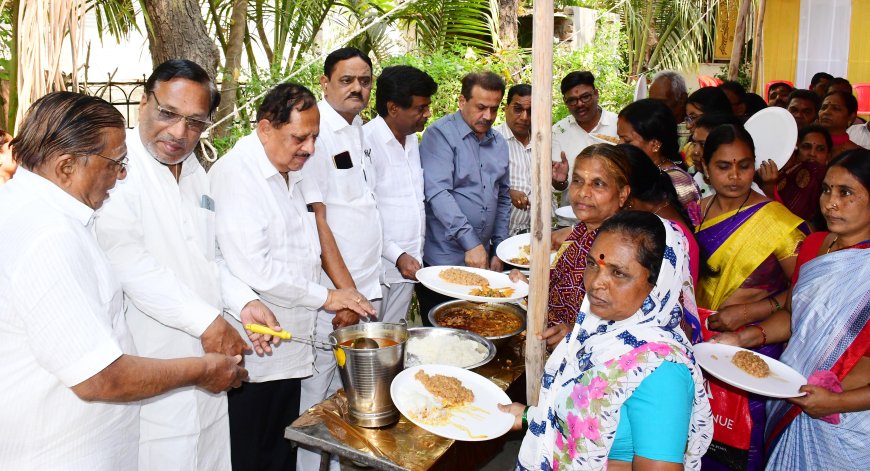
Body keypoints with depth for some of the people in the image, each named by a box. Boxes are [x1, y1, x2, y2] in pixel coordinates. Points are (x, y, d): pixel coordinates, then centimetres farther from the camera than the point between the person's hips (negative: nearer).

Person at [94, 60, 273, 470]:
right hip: (148, 362, -7)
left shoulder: (196, 172, 13)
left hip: (208, 355, 8)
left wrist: (244, 302, -1)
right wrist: (208, 321, -18)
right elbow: (127, 261, -21)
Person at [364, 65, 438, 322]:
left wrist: (416, 252, 14)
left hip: (407, 265, 7)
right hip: (378, 266, -7)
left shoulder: (412, 138, 12)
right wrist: (397, 256, -18)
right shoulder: (366, 142, -15)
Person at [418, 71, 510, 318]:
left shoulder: (499, 143, 12)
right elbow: (438, 192, -20)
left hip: (481, 260, 6)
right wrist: (470, 242, -25)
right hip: (441, 260, -6)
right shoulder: (440, 134, -9)